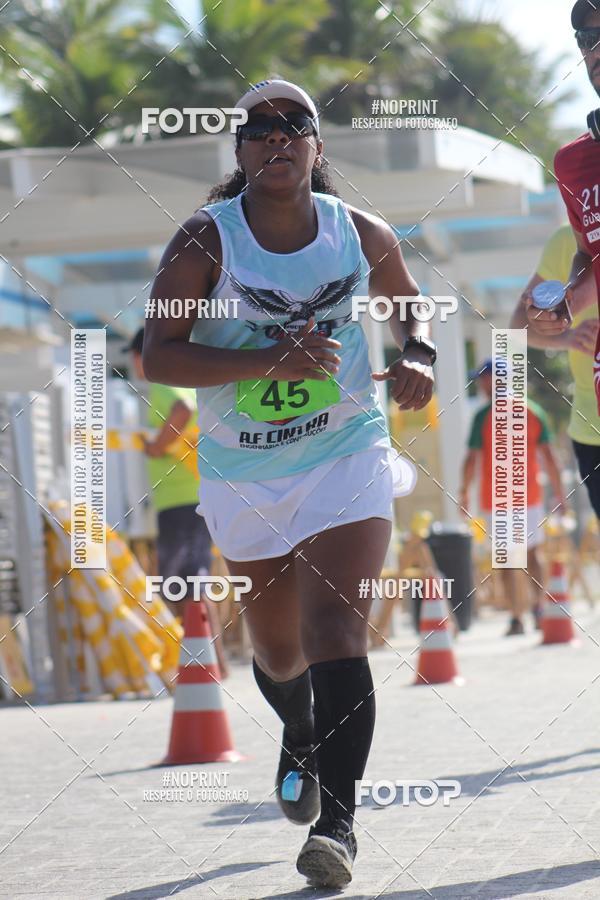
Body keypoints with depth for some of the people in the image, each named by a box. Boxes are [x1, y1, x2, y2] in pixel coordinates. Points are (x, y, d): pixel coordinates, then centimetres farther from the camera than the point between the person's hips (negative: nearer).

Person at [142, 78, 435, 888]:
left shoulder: (360, 234, -3)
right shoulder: (205, 241, -11)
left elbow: (406, 301, 18)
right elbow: (159, 355, -16)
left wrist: (418, 358, -4)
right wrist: (270, 360, -26)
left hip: (346, 456, -1)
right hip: (243, 472, 1)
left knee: (335, 632, -18)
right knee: (277, 647, 17)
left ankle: (338, 819, -19)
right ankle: (300, 740, 52)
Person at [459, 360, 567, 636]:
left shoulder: (484, 416, -8)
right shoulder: (533, 412, 3)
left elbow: (472, 459, -9)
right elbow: (548, 455, 2)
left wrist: (464, 491, 3)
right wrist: (559, 491, 7)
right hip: (528, 496, 3)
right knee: (532, 552, 17)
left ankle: (517, 619, -2)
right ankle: (539, 606, 3)